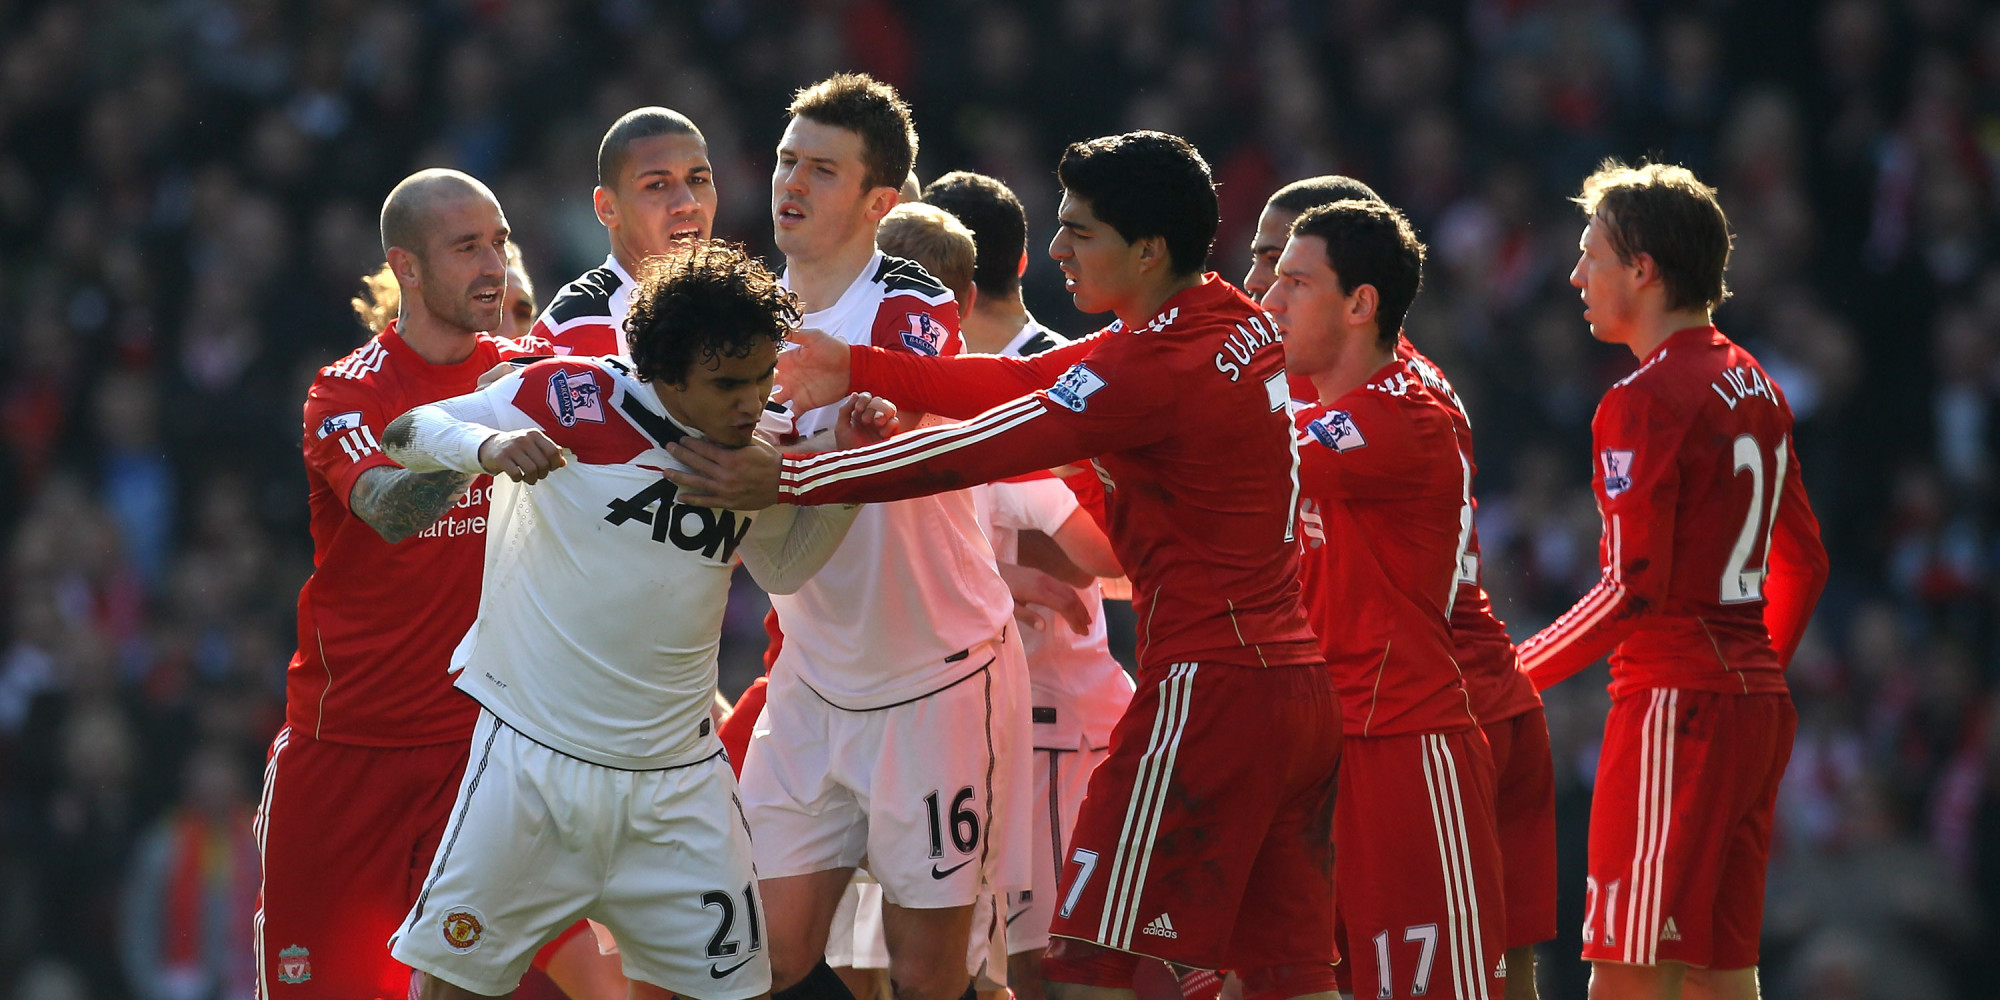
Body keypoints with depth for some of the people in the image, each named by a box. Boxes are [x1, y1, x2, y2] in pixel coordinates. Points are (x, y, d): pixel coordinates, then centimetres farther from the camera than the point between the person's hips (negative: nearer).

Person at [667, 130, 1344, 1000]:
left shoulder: (1160, 367, -17)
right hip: (1301, 690, 9)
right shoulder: (1233, 322, 11)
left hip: (1210, 690, -9)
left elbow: (977, 453, -16)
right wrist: (859, 369, 11)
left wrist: (784, 482, -12)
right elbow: (1027, 383, 14)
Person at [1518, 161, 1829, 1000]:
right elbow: (1804, 562, 19)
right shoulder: (1756, 388, 14)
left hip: (1673, 702, -9)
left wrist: (1511, 678, -9)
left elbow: (1633, 590, -17)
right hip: (1757, 701, 9)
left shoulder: (1644, 403, -13)